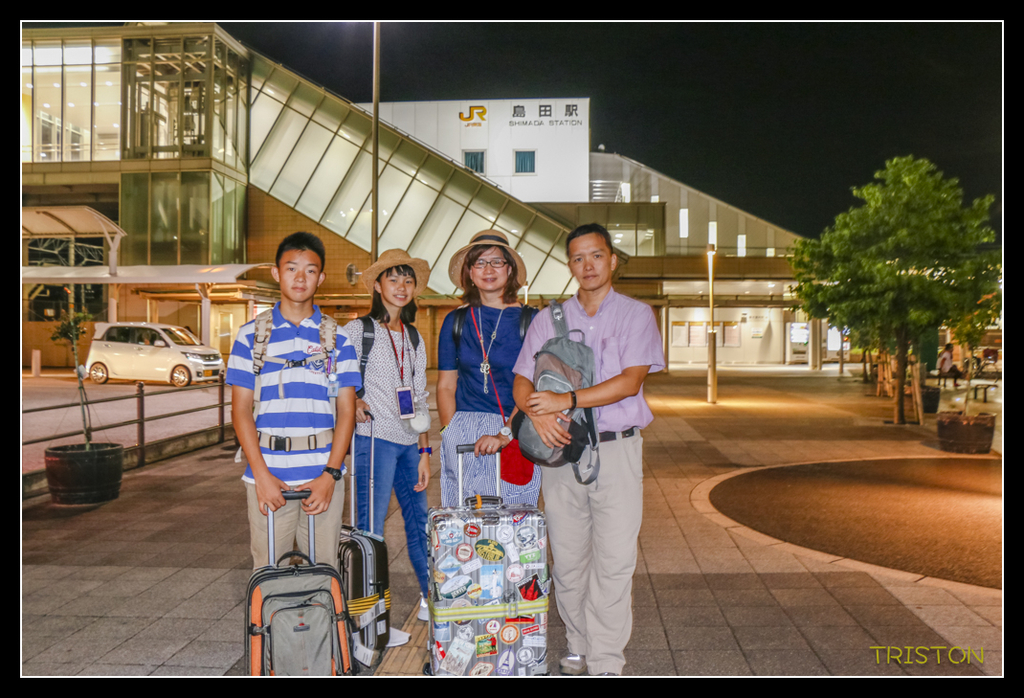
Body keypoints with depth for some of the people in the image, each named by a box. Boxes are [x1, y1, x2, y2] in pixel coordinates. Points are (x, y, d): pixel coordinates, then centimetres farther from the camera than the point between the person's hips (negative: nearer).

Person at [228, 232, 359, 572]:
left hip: (324, 475, 1)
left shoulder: (337, 337, 7)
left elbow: (346, 410, 4)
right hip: (268, 477, 0)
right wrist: (262, 474, -8)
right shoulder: (251, 334, 6)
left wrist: (330, 474, -8)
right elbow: (241, 409, 2)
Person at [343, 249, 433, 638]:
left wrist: (424, 450, 12)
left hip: (409, 443, 6)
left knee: (419, 521, 13)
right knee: (371, 528, -1)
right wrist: (350, 403, -15)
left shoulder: (414, 339, 15)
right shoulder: (357, 330, -3)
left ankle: (431, 600, 28)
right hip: (375, 439, -6)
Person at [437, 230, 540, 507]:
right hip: (463, 430, 2)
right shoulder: (456, 321, 10)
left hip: (516, 433, -2)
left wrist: (506, 434, -17)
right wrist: (451, 432, -1)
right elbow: (446, 385, 11)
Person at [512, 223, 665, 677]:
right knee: (566, 559, 6)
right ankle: (577, 652, 21)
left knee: (613, 561, -4)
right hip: (561, 451, 3)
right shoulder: (548, 321, 13)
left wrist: (566, 400, -16)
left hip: (617, 451, -2)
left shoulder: (636, 315, 5)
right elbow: (522, 381, 8)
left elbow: (629, 382, -8)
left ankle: (606, 663, 5)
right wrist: (537, 411, -14)